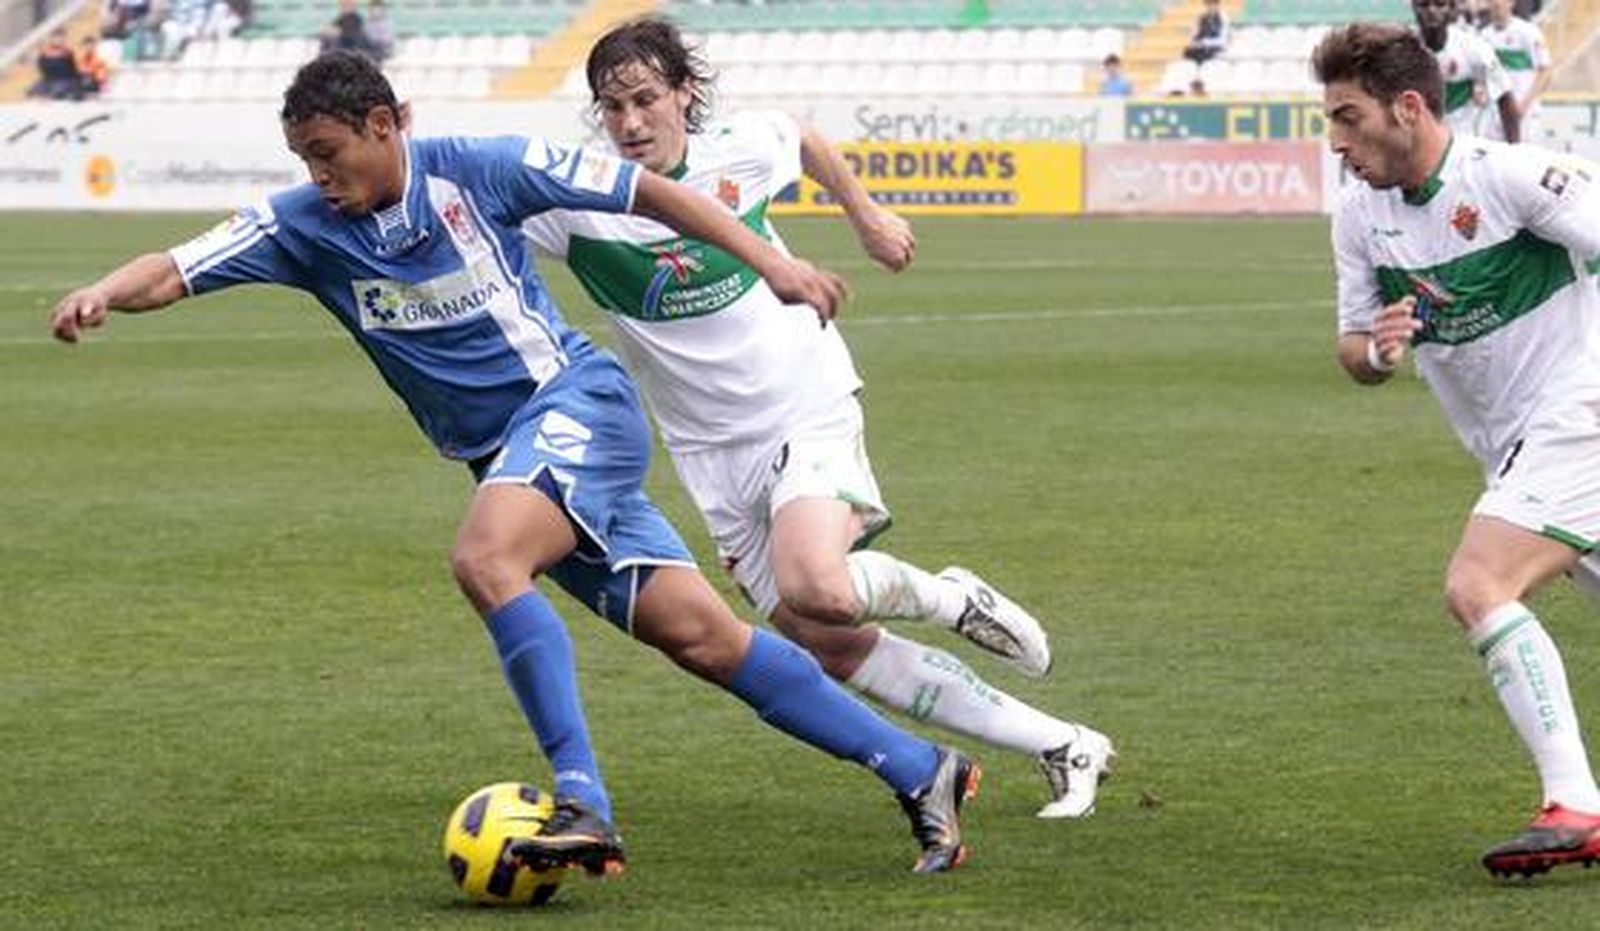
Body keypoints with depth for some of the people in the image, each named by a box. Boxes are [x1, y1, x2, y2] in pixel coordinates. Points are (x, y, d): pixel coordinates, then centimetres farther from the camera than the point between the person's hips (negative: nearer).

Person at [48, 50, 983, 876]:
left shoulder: (477, 170, -11)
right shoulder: (304, 226, 1)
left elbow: (647, 190, -5)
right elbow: (178, 269, -8)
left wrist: (772, 262, -7)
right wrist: (106, 292, -30)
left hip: (580, 399, -5)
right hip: (506, 458, 5)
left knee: (485, 559, -31)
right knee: (700, 635, 0)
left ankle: (584, 806, -32)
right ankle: (923, 773, 9)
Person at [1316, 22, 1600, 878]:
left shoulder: (1513, 176, -17)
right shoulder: (1360, 218, 4)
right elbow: (1356, 350, 10)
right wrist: (1374, 350, -13)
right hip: (1516, 448, 8)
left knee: (1477, 589, -22)